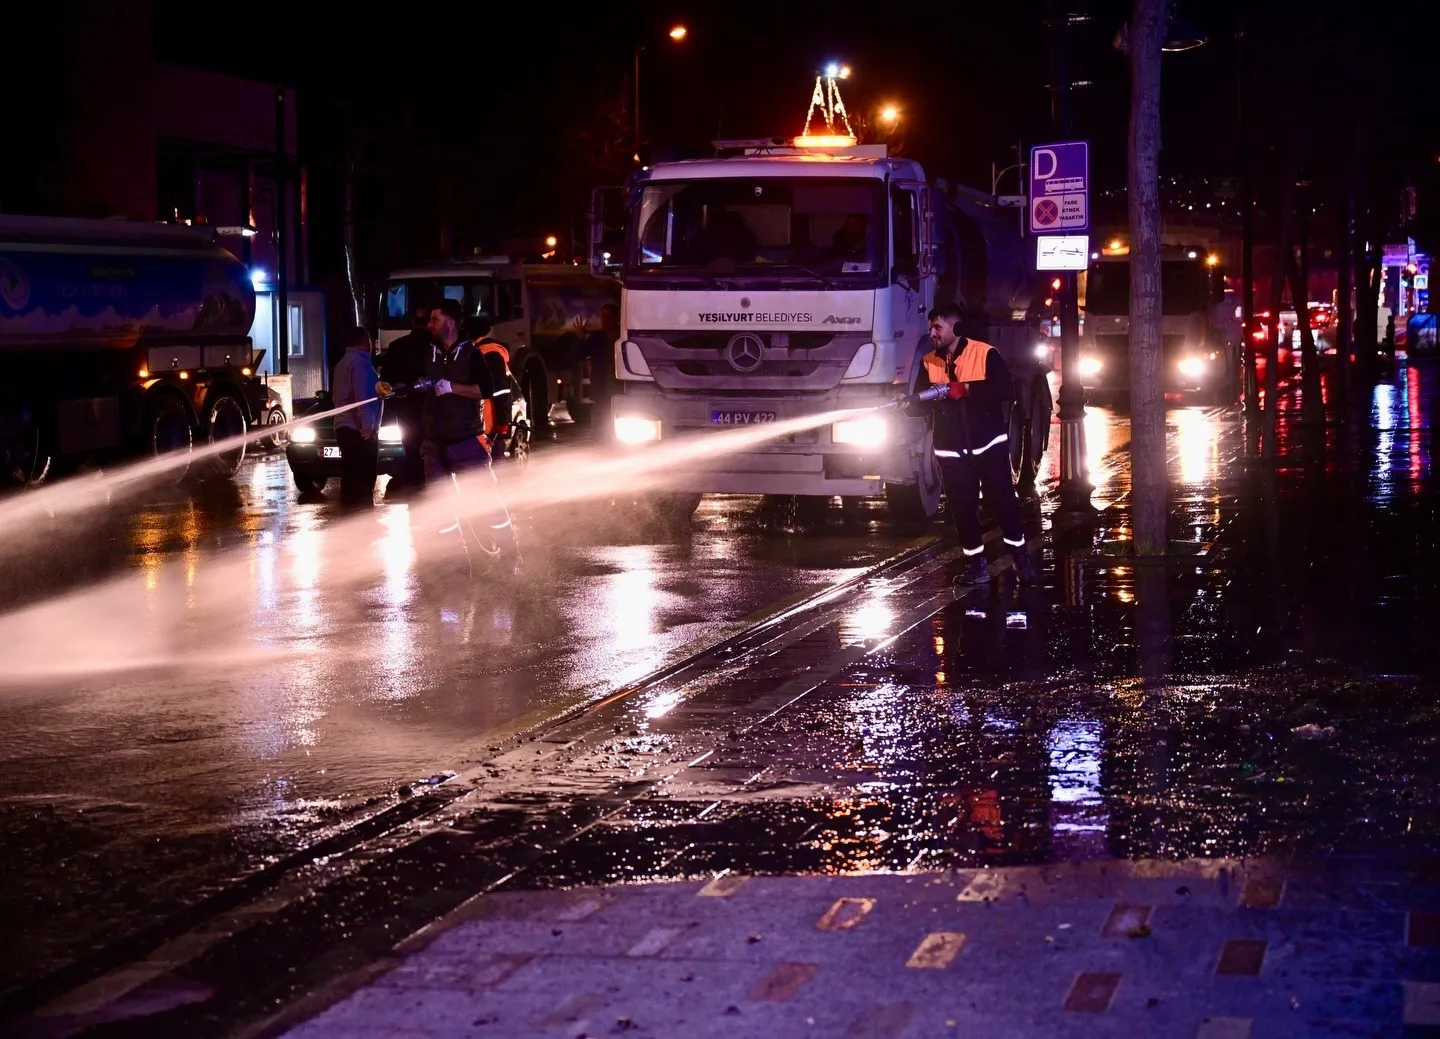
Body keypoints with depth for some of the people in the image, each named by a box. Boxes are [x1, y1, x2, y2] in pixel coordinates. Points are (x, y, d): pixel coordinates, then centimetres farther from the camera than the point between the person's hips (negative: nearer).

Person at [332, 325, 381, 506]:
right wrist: (367, 424, -24)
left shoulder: (343, 363, 21)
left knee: (351, 478, 10)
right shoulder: (360, 361, -11)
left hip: (345, 427, 10)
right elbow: (362, 395, -20)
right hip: (360, 430, -10)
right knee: (362, 481, -12)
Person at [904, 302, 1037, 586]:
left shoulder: (985, 354, -10)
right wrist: (908, 405, -22)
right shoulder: (929, 362, 4)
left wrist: (966, 389, -26)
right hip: (951, 449, 4)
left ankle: (1021, 557, 16)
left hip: (988, 444, -4)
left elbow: (1006, 390, -19)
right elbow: (923, 401, 2)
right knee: (962, 508, 5)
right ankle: (977, 565, 14)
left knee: (1003, 501, 2)